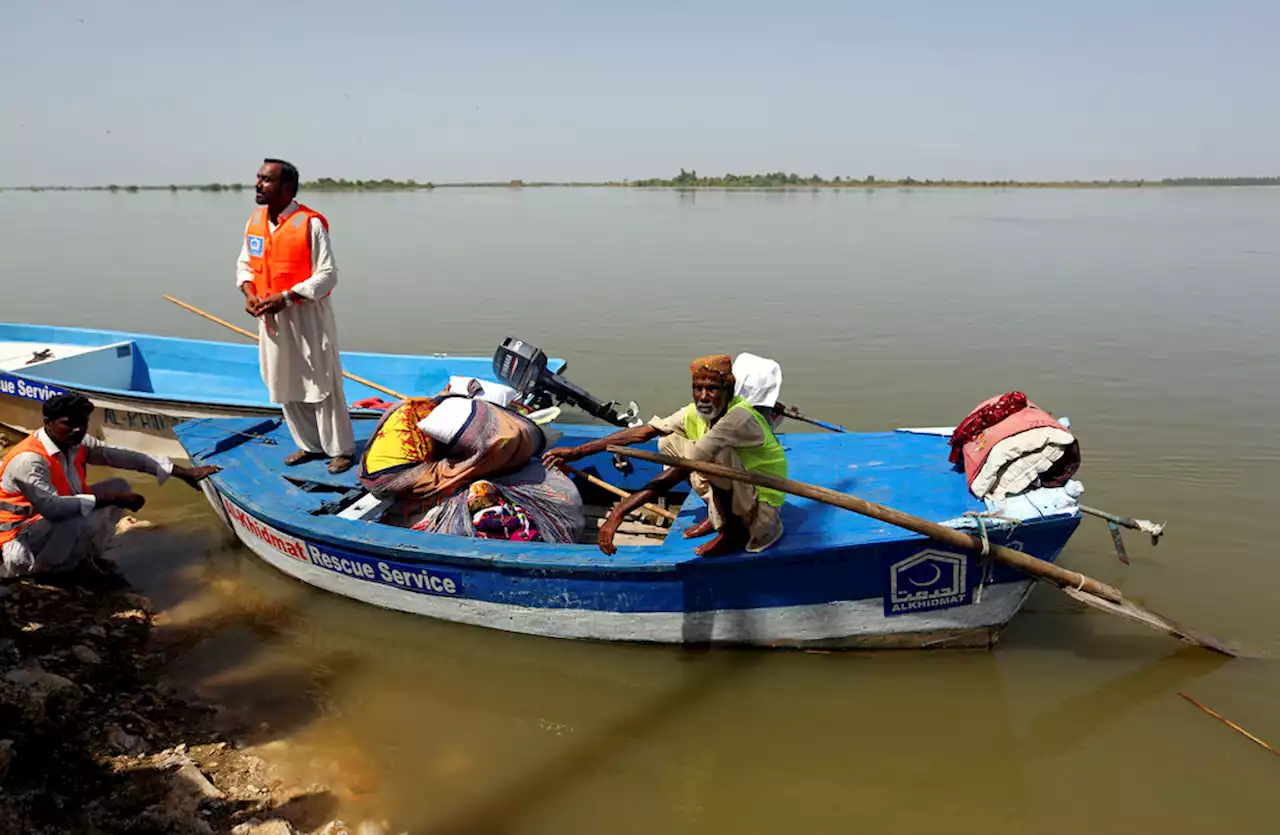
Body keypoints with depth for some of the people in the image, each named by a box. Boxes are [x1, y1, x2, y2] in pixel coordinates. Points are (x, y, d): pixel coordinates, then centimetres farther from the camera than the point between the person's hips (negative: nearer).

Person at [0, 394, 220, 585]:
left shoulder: (78, 444, -4)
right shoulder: (29, 460, -28)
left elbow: (124, 457, -3)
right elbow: (51, 506, -39)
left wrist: (182, 472, -7)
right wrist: (108, 499, -33)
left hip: (60, 519, 9)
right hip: (22, 535, -9)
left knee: (120, 486, 1)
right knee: (90, 519, -35)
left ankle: (88, 558, 4)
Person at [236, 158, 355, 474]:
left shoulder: (310, 223, -15)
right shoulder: (254, 221, 5)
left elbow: (327, 275, -16)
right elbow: (245, 264, 15)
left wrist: (285, 297, -23)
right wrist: (250, 293, -6)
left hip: (307, 314, -7)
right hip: (270, 316, 7)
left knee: (321, 383, 0)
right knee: (284, 385, 14)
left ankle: (341, 449, 13)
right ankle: (310, 444, 29)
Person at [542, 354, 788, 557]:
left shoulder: (739, 418, -28)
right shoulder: (695, 413, -3)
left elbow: (683, 469, -34)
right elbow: (642, 433, -4)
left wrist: (619, 512, -37)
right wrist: (577, 452, -9)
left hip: (762, 511, -8)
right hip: (731, 496, 8)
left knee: (715, 452, -33)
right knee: (669, 443, 6)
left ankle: (735, 531, -11)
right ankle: (718, 515, 11)